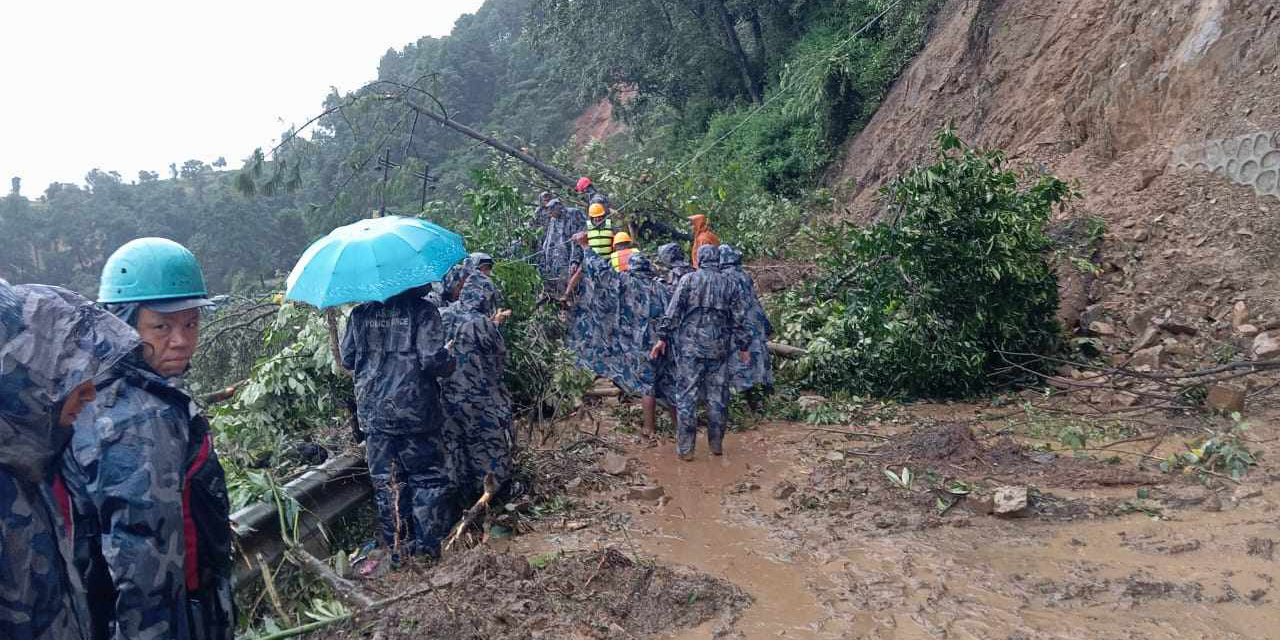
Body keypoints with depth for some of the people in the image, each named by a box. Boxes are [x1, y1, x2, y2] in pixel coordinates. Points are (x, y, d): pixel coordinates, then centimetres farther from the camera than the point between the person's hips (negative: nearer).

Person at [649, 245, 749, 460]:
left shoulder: (689, 279, -1)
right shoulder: (729, 284, 7)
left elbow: (673, 312, -5)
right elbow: (737, 320, 9)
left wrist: (663, 338, 0)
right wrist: (742, 346, 17)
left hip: (690, 347, -3)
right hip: (719, 348, 3)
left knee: (686, 396, 1)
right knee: (717, 397, 12)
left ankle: (685, 448, 2)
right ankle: (716, 444, 20)